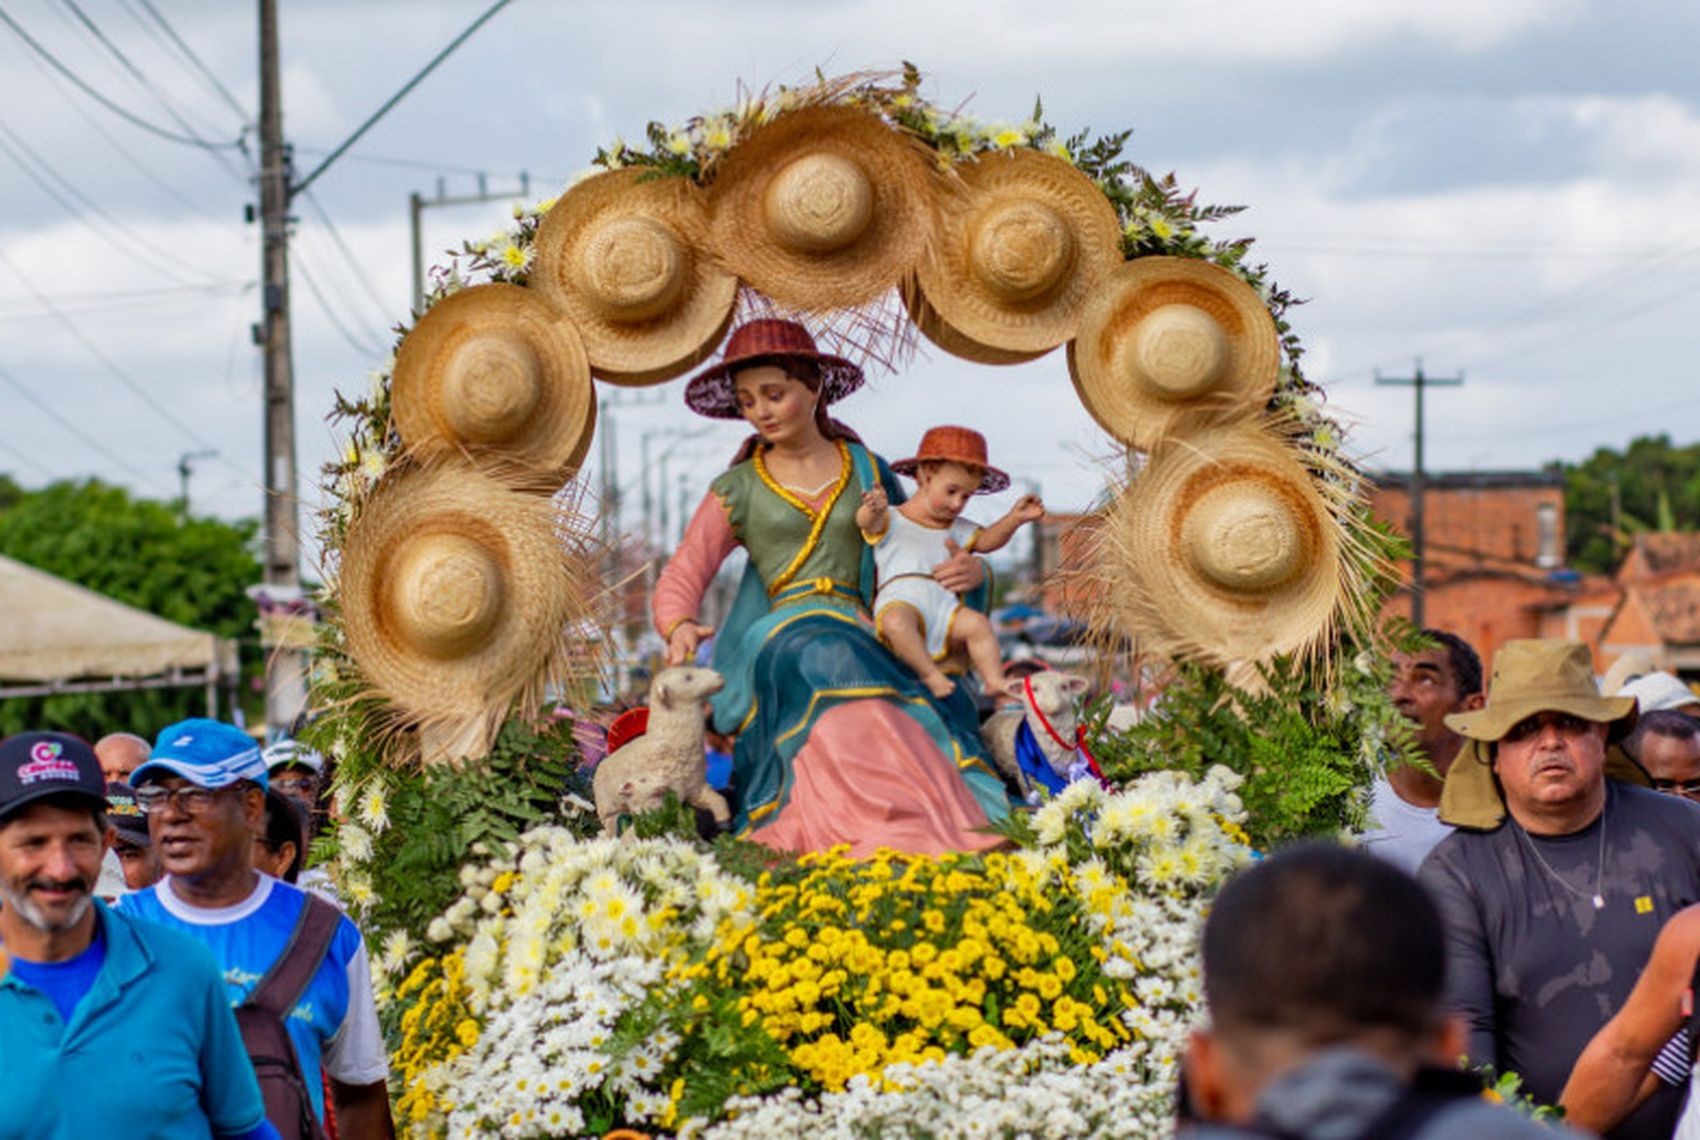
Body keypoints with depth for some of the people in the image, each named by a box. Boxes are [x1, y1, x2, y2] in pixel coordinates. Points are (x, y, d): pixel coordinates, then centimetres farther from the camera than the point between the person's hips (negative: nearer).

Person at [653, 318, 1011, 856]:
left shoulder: (869, 473, 19)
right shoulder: (736, 491, 16)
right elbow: (681, 580, 13)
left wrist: (971, 570, 2)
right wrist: (680, 628, -11)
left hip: (861, 637, 2)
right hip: (776, 638, -2)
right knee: (824, 660, -38)